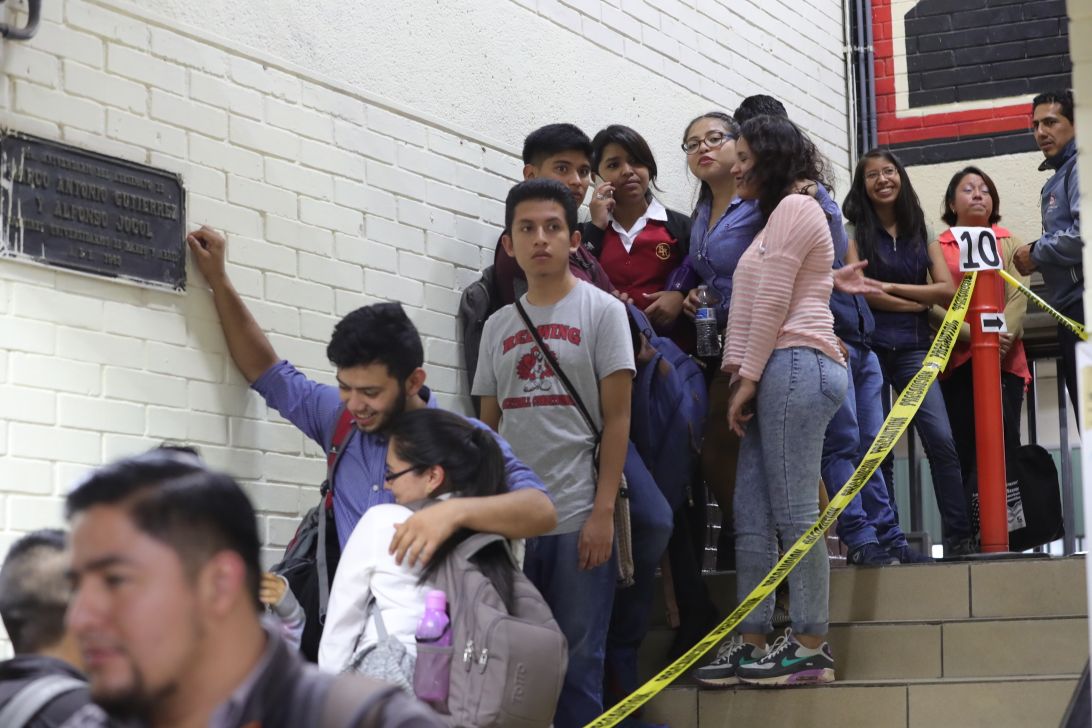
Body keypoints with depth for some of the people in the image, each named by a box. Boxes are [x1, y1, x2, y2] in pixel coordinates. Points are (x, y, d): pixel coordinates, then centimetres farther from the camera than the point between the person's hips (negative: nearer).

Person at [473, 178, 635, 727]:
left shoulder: (601, 311, 0)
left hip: (577, 518, -4)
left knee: (577, 661, 0)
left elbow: (617, 419, -4)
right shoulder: (498, 326, 13)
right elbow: (489, 426, 16)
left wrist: (603, 512, -11)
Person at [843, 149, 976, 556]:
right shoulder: (856, 234, 6)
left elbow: (947, 290, 3)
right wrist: (920, 301, -2)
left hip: (913, 349, 2)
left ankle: (960, 538, -11)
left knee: (942, 440, -12)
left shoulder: (922, 235, 15)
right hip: (869, 347, -2)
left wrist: (891, 288, -5)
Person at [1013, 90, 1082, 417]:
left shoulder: (1080, 167, -8)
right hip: (1072, 308, 10)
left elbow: (1085, 233, -22)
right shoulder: (1058, 177, 22)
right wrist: (1038, 255, 3)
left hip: (1083, 304, -10)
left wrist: (1036, 254, -8)